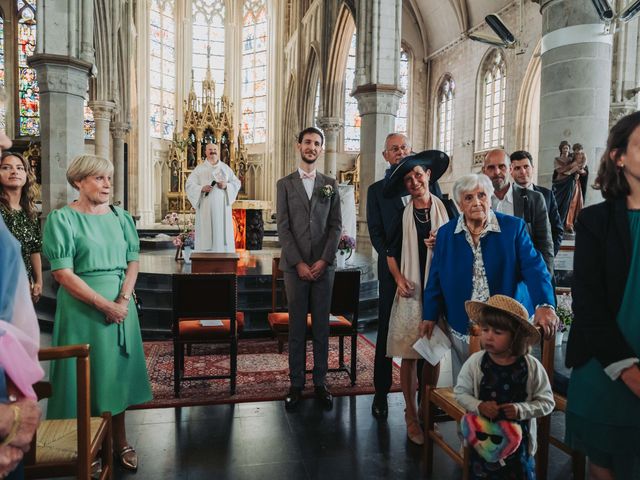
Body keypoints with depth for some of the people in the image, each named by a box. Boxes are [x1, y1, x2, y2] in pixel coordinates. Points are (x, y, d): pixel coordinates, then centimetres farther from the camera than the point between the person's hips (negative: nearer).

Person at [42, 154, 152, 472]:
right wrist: (104, 305, -16)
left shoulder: (120, 217, 7)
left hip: (121, 305, 4)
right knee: (85, 373, 5)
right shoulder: (62, 219, -7)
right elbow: (62, 273, -12)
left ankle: (120, 440, 26)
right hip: (82, 308, -4)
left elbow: (133, 261, 5)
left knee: (117, 371, 12)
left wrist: (123, 299, -11)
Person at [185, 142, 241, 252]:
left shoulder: (226, 168, 13)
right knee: (207, 233, -5)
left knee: (223, 232, -1)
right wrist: (202, 188, -18)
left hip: (222, 207, 2)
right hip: (206, 207, -2)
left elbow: (236, 183, 10)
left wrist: (226, 186, -10)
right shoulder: (199, 169, 6)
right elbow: (189, 185, 0)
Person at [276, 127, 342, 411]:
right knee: (297, 325, 4)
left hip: (323, 265, 1)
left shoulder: (330, 185, 10)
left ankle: (320, 382, 16)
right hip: (295, 265, -1)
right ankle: (296, 384, 13)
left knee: (321, 325, 6)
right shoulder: (285, 184, 6)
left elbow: (336, 226, 4)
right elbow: (283, 228, -1)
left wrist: (324, 260, -7)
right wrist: (298, 263, -9)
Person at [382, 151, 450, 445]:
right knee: (409, 354, 2)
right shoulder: (402, 214, 5)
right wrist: (400, 279, -4)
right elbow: (391, 253, 10)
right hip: (411, 291, 0)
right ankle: (411, 416, 14)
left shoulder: (446, 210, 3)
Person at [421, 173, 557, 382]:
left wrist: (545, 305, -28)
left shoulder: (513, 227, -3)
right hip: (461, 328, 2)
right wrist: (429, 316, 2)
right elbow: (436, 278, 5)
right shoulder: (446, 233, 3)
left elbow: (533, 267, -13)